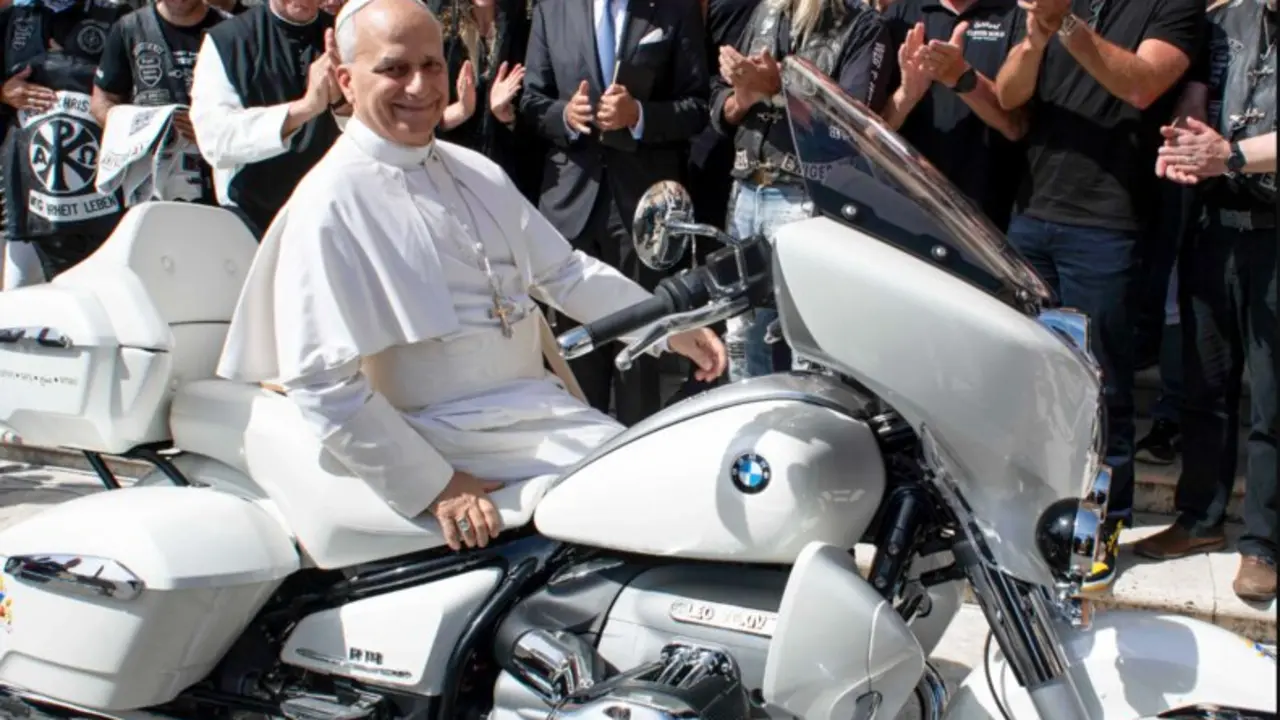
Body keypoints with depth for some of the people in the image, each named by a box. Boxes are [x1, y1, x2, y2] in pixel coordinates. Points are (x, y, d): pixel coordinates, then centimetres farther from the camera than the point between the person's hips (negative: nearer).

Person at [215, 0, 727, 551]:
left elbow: (563, 270, 19)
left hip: (541, 404, 8)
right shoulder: (330, 204, -12)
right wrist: (433, 486, -19)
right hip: (452, 438, -8)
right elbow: (321, 381, -17)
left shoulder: (477, 174, 12)